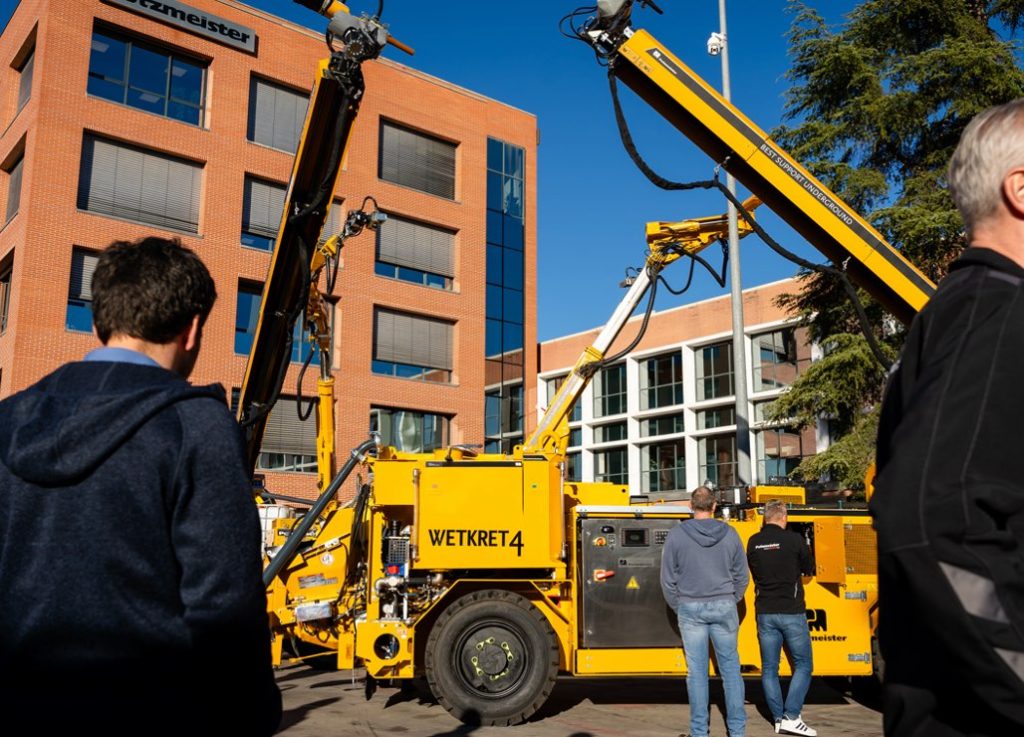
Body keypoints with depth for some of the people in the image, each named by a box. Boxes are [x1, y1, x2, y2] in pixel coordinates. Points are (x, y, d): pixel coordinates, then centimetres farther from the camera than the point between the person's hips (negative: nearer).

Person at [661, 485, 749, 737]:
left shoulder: (677, 534, -5)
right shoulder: (729, 534, -1)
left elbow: (668, 578, -1)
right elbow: (742, 576, 5)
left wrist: (677, 607, 10)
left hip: (690, 608, -1)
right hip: (723, 607, 1)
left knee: (697, 671, 5)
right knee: (730, 668, 11)